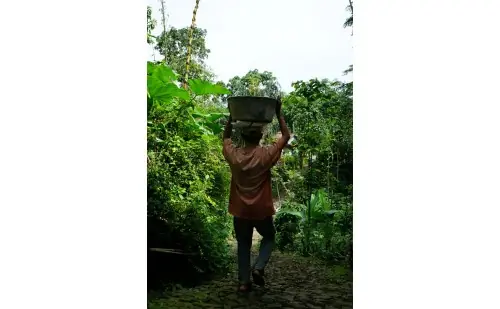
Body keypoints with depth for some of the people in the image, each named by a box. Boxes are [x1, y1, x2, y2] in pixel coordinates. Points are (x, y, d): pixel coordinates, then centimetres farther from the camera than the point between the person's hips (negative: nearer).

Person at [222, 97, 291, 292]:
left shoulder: (234, 155, -9)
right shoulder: (266, 155, -17)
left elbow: (226, 137, 12)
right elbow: (286, 136, -5)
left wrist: (231, 117, 8)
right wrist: (278, 113, -3)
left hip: (240, 211, 2)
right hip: (261, 210, -2)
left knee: (243, 245, 17)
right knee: (269, 237, 24)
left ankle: (244, 282, 19)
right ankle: (258, 267, 5)